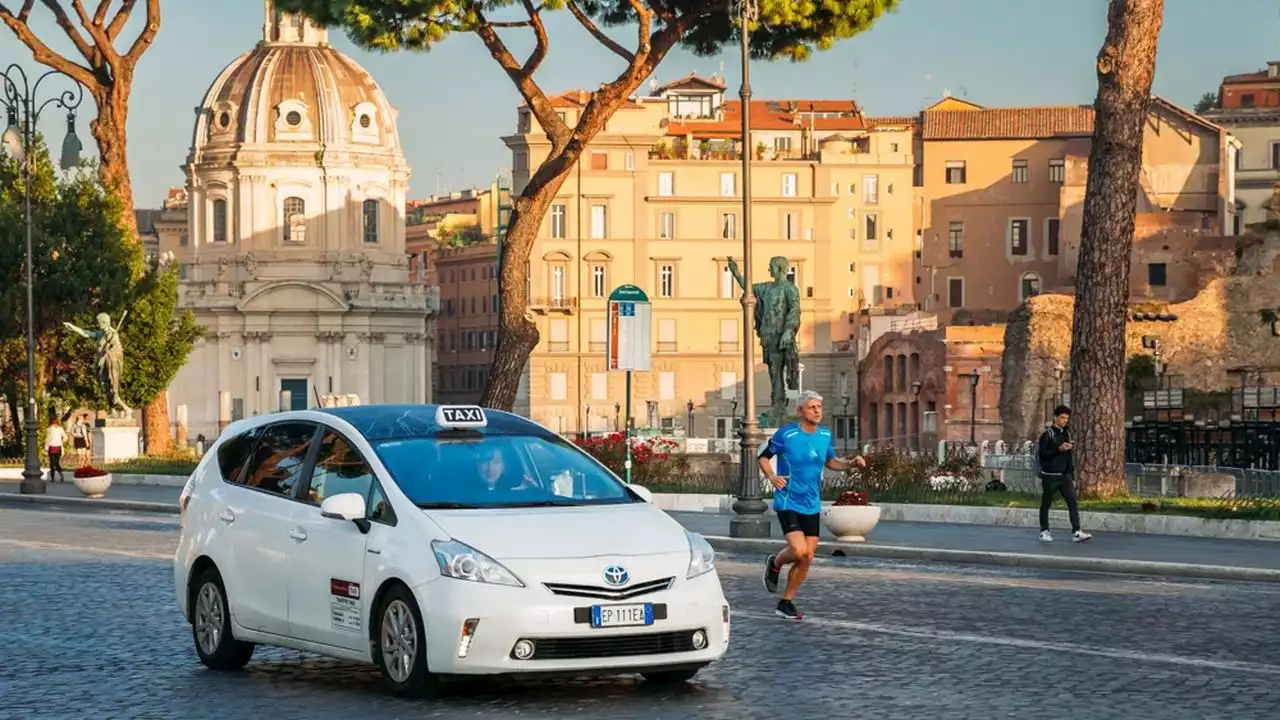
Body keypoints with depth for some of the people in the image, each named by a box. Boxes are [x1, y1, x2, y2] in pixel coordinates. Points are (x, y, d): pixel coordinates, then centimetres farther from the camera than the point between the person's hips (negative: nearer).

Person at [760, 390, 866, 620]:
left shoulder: (825, 435, 4)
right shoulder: (786, 435, -12)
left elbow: (830, 461, 19)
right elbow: (764, 456, -1)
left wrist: (851, 464, 1)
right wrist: (772, 477, -19)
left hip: (812, 505, 6)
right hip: (788, 503, -6)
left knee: (807, 559, 4)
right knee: (799, 551, -21)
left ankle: (786, 603, 19)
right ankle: (775, 563, 14)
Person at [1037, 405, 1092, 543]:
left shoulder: (1066, 433, 13)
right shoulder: (1047, 434, -6)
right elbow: (1042, 454, -15)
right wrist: (1059, 449, -24)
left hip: (1064, 475, 5)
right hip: (1050, 476, -5)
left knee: (1073, 502, -8)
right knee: (1046, 504, 5)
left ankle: (1076, 532, -13)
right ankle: (1044, 531, 17)